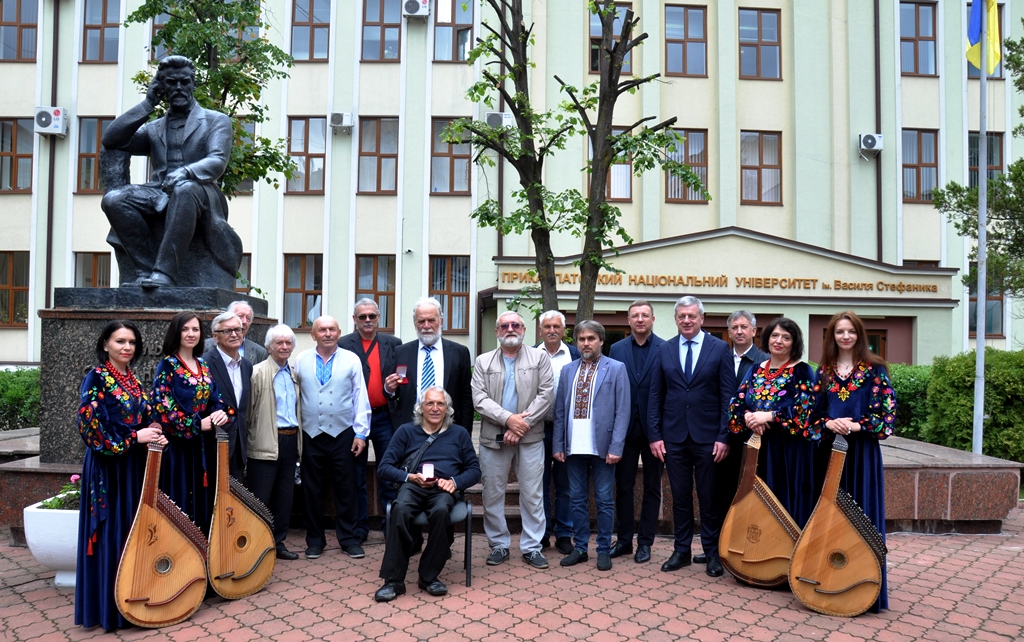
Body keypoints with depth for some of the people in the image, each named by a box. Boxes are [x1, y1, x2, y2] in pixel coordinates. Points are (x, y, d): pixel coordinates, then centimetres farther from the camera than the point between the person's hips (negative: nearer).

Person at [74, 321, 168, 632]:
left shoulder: (133, 380, 11)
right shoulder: (97, 377, -10)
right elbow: (90, 425, -17)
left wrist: (153, 433, -4)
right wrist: (135, 437, -18)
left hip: (136, 464, 7)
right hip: (109, 465, -7)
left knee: (134, 529, 11)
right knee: (111, 532, -2)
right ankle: (109, 606, 8)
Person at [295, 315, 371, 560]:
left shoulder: (351, 360, 0)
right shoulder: (301, 361, 3)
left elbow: (360, 398, 0)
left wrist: (361, 433, -4)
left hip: (343, 434, -1)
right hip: (311, 435, 1)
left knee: (346, 488, 7)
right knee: (312, 489, 10)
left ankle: (348, 539, 19)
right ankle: (314, 540, 23)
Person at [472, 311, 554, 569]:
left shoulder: (539, 358, 3)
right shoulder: (483, 361, 7)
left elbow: (545, 395, -5)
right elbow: (479, 399, -3)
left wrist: (522, 425, -13)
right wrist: (508, 418, -16)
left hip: (530, 437, -1)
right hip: (493, 437, 1)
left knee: (532, 494, 4)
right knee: (493, 494, 7)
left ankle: (532, 547, 15)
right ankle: (499, 544, 21)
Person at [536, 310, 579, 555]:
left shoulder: (574, 355, 2)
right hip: (538, 426, 0)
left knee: (565, 483, 7)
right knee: (540, 481, 9)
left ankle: (564, 533, 17)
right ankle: (541, 532, 20)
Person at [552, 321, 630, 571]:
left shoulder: (616, 369, -1)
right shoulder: (567, 371, 10)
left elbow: (623, 411, -6)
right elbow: (560, 411, 10)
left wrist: (616, 447, -12)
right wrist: (558, 445, 4)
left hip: (602, 446, -3)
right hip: (574, 447, 4)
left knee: (604, 501, 5)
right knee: (578, 499, 11)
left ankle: (604, 550, 18)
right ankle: (580, 547, 23)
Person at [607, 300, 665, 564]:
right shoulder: (617, 349, 4)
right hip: (625, 428, 2)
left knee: (652, 488, 9)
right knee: (623, 487, 10)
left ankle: (645, 542, 20)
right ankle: (624, 539, 22)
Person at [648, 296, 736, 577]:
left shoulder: (720, 349, -1)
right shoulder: (664, 350, 6)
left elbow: (728, 395, -3)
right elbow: (656, 396, 6)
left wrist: (724, 436, -9)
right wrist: (655, 435, -1)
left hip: (707, 436, -2)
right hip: (674, 437, 2)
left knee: (709, 498, 6)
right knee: (680, 497, 10)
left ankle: (712, 553, 20)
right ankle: (681, 551, 22)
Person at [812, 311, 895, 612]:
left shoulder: (874, 368, -2)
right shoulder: (824, 370, 8)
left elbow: (888, 410, -6)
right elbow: (815, 410, 9)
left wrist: (858, 425, -17)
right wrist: (828, 423, -11)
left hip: (863, 448, -3)